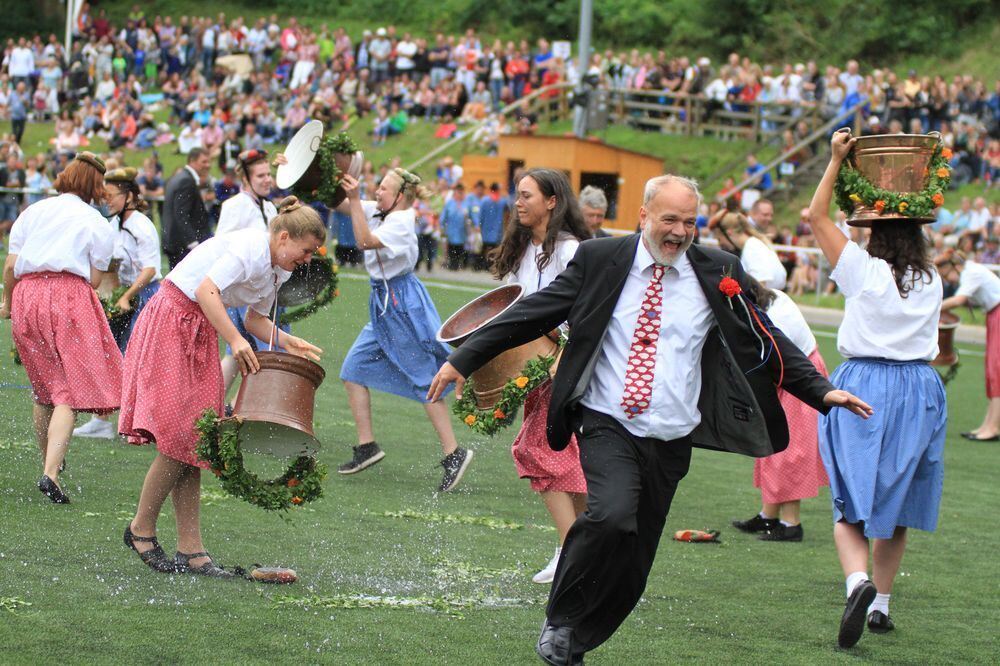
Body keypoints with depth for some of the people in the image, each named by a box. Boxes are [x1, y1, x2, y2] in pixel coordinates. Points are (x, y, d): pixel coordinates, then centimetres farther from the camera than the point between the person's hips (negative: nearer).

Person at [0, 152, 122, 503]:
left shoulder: (33, 212, 16)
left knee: (44, 388, 17)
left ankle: (50, 466, 26)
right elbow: (94, 278, 2)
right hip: (69, 295, -4)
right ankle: (51, 473, -21)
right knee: (70, 392, -6)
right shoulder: (98, 224, 8)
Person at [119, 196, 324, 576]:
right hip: (170, 326, -9)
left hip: (202, 332, 9)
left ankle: (190, 550, 4)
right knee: (178, 438, -12)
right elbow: (206, 291, -31)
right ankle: (141, 529, 3)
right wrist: (235, 340, -37)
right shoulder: (249, 249, -20)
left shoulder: (276, 270, 9)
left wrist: (288, 343, 0)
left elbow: (255, 319, 16)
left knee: (193, 443, 5)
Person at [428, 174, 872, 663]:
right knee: (612, 516, -28)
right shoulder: (600, 260, 0)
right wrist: (464, 358, 0)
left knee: (632, 567, 5)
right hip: (608, 427, -3)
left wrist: (822, 392, 2)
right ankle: (560, 620, -7)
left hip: (671, 440, 3)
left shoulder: (717, 273, 3)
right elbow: (532, 314, 3)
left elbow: (767, 342, 10)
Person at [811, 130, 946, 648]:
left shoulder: (863, 271, -6)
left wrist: (837, 159, 3)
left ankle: (859, 581, -29)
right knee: (897, 502, 14)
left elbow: (818, 217, 0)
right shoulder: (931, 283, 4)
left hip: (863, 388, -3)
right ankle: (881, 604, 19)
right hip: (919, 388, 3)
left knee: (852, 504, -3)